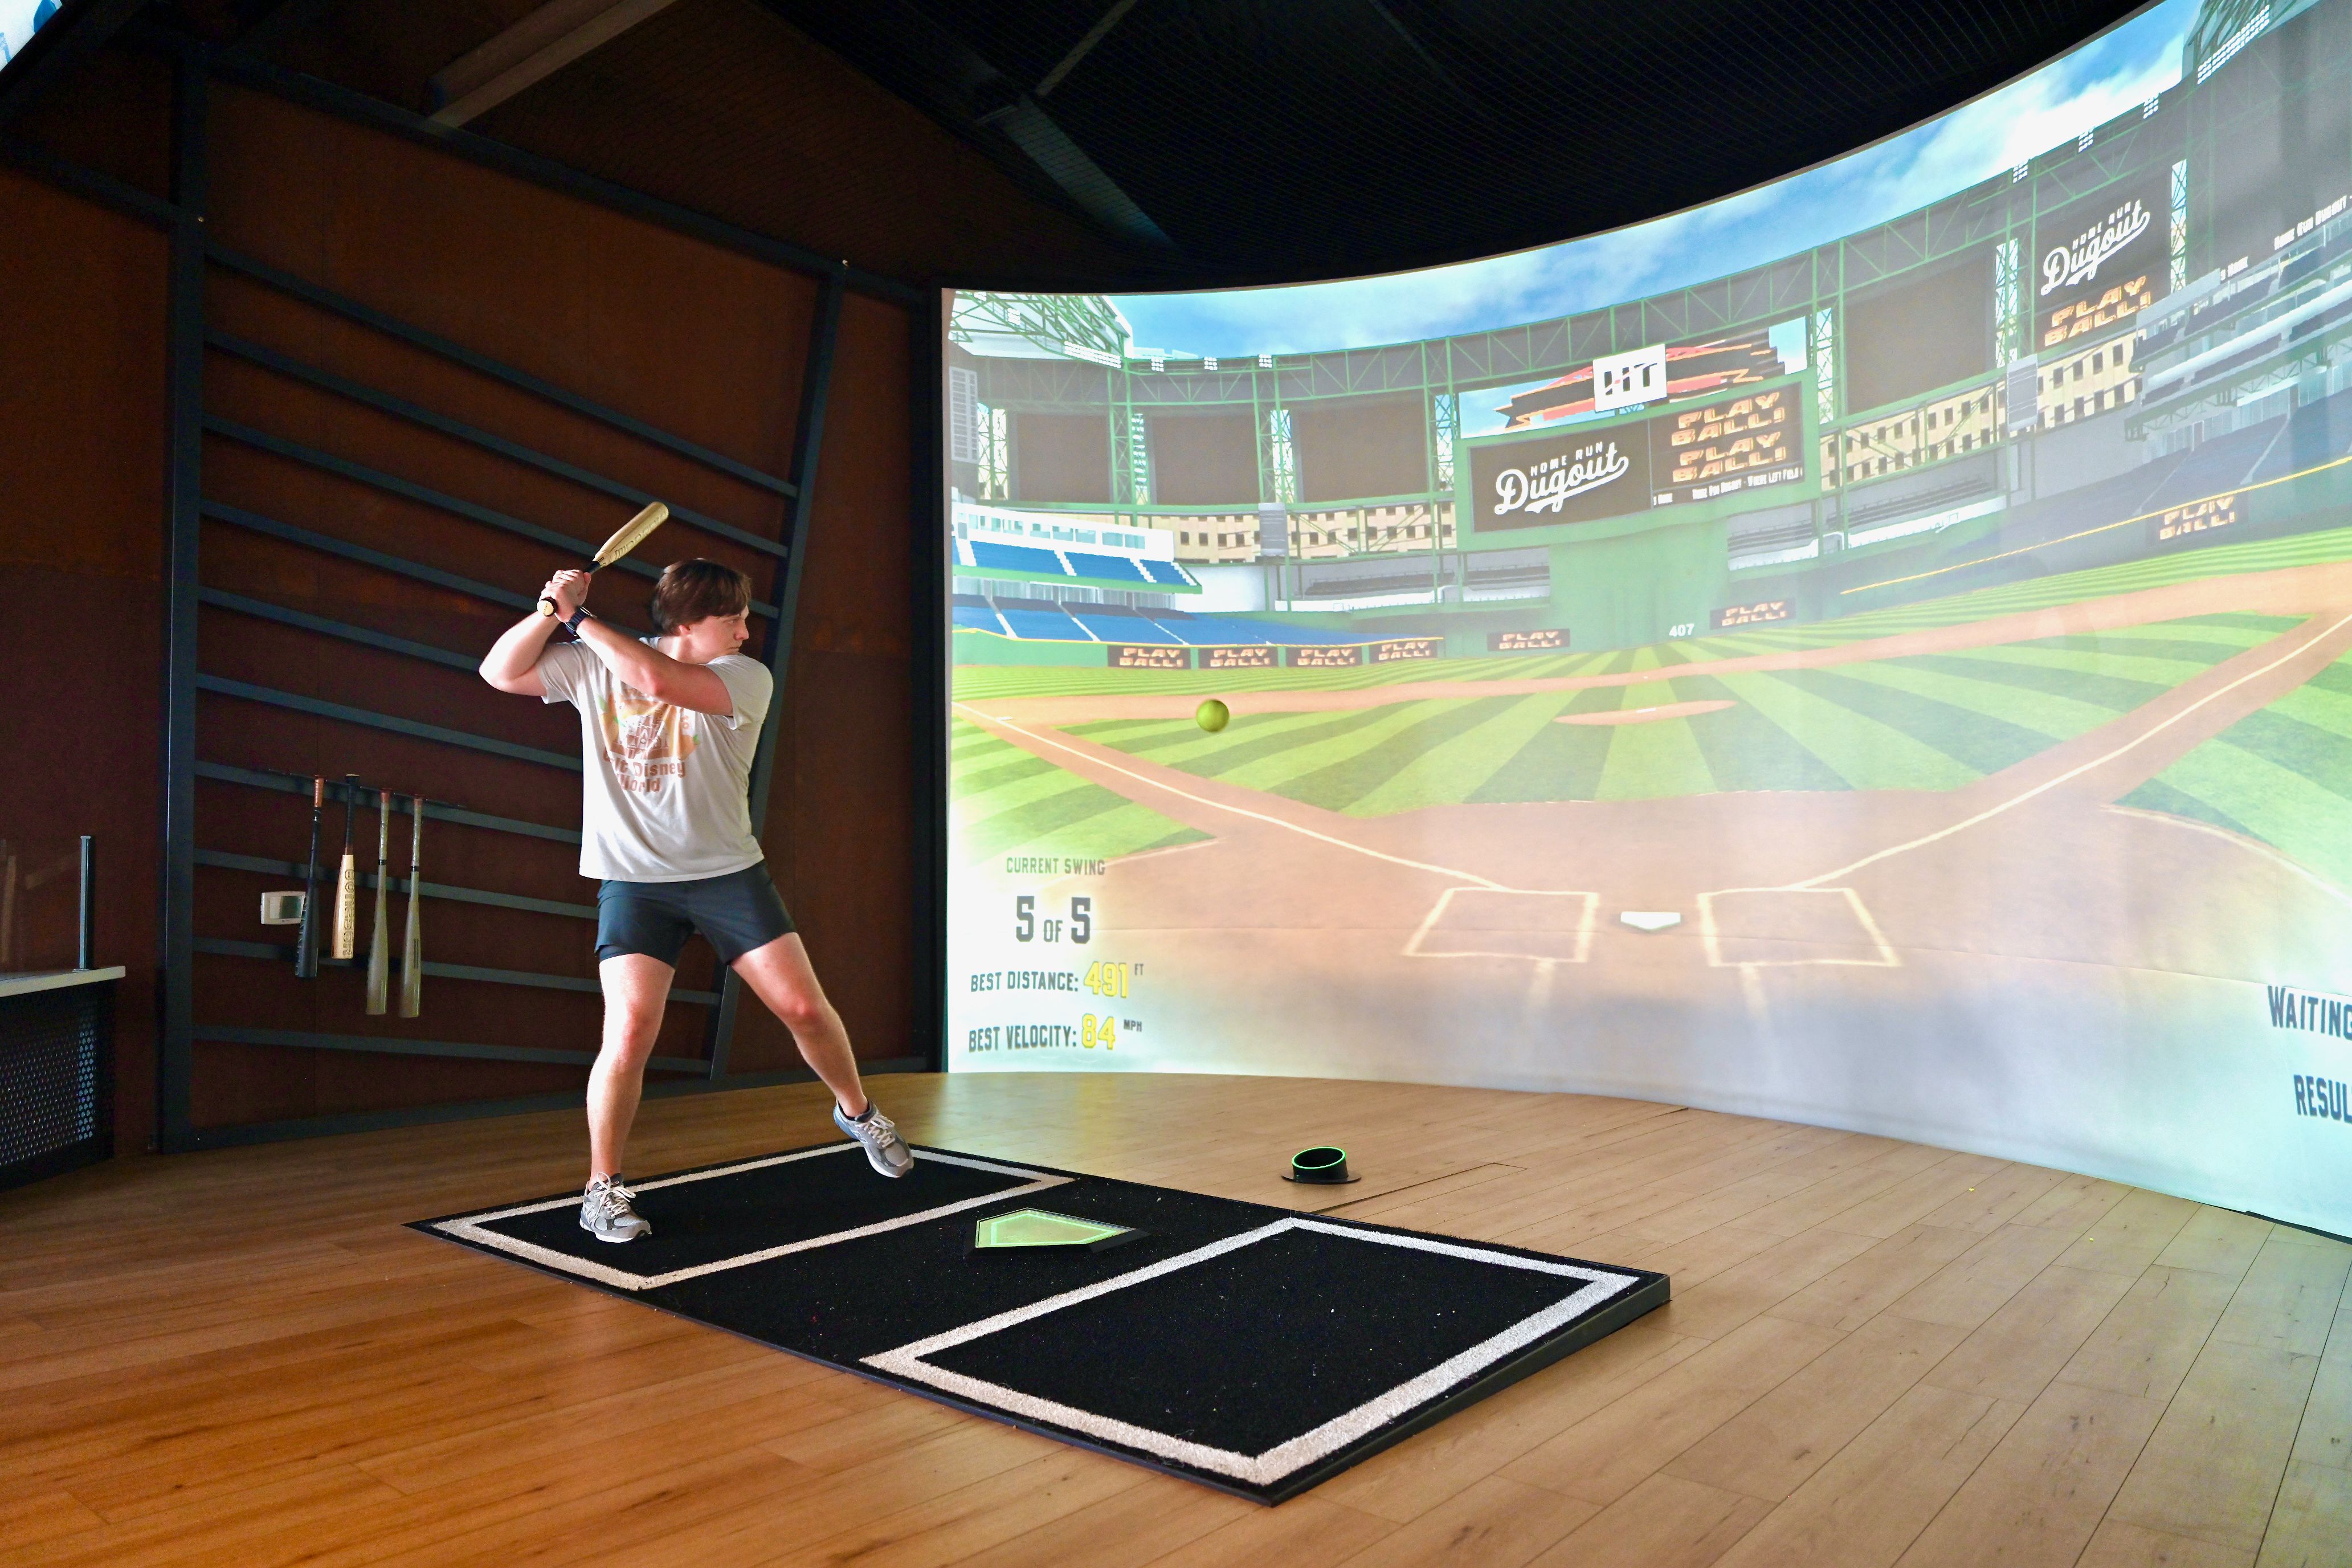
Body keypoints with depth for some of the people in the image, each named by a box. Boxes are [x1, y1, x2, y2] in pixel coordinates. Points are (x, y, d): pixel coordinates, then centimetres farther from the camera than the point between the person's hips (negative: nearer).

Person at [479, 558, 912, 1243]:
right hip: (634, 880, 0)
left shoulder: (747, 678, -8)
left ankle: (857, 1112, 27)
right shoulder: (592, 664, 2)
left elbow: (660, 680, -24)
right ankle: (602, 1190, 6)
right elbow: (501, 672, 1)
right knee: (630, 1034, -14)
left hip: (728, 872, 0)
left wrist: (582, 620, -14)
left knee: (805, 1006, -2)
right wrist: (551, 612, -14)